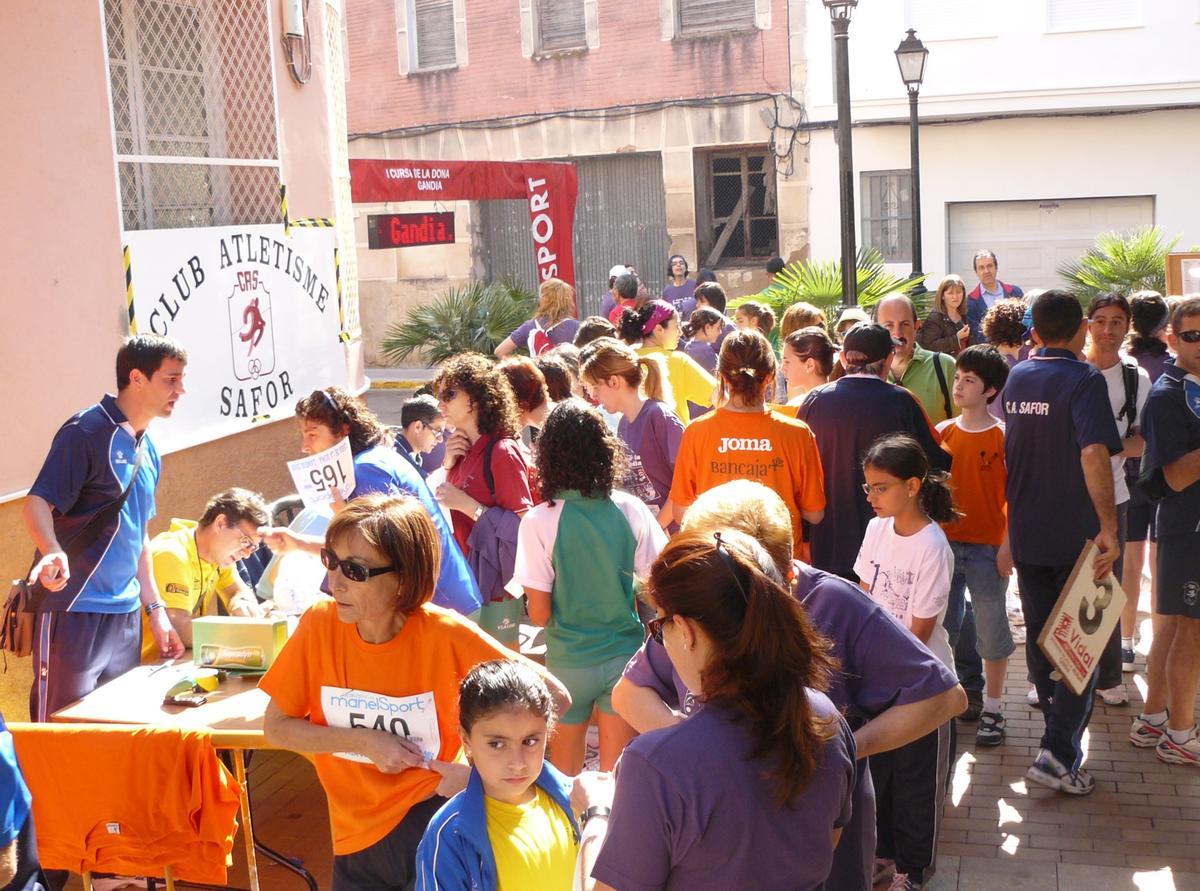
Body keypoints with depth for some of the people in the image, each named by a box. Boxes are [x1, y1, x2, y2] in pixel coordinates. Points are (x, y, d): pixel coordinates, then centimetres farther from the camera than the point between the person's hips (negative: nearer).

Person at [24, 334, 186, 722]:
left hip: (126, 616, 8)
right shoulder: (86, 431, -8)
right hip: (74, 612, -8)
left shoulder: (148, 451, 15)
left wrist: (155, 608, 19)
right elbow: (36, 503, -16)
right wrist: (53, 552, -36)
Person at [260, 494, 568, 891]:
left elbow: (552, 697, -15)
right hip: (357, 835, 3)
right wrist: (365, 741, -16)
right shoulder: (320, 624, -12)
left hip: (431, 816, -3)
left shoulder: (444, 634, -19)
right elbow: (276, 728, -4)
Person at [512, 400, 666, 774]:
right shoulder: (630, 510, -9)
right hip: (624, 656, 2)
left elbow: (539, 614, -13)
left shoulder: (538, 522, -14)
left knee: (566, 776, 18)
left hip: (569, 662, -1)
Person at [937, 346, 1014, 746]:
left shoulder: (1003, 438, -8)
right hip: (945, 542, 5)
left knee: (991, 628, 0)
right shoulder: (943, 432, 5)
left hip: (987, 547, -5)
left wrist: (1008, 546, -12)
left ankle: (992, 709, 11)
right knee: (944, 626, 12)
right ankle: (960, 693, 27)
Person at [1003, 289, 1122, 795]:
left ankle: (1058, 724, 37)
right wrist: (1109, 528, -27)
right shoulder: (1083, 380, -15)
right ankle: (1059, 752, -6)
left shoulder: (1016, 378, 5)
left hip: (1025, 533, 6)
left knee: (1039, 635, 18)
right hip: (1075, 534, -6)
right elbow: (1093, 453, -28)